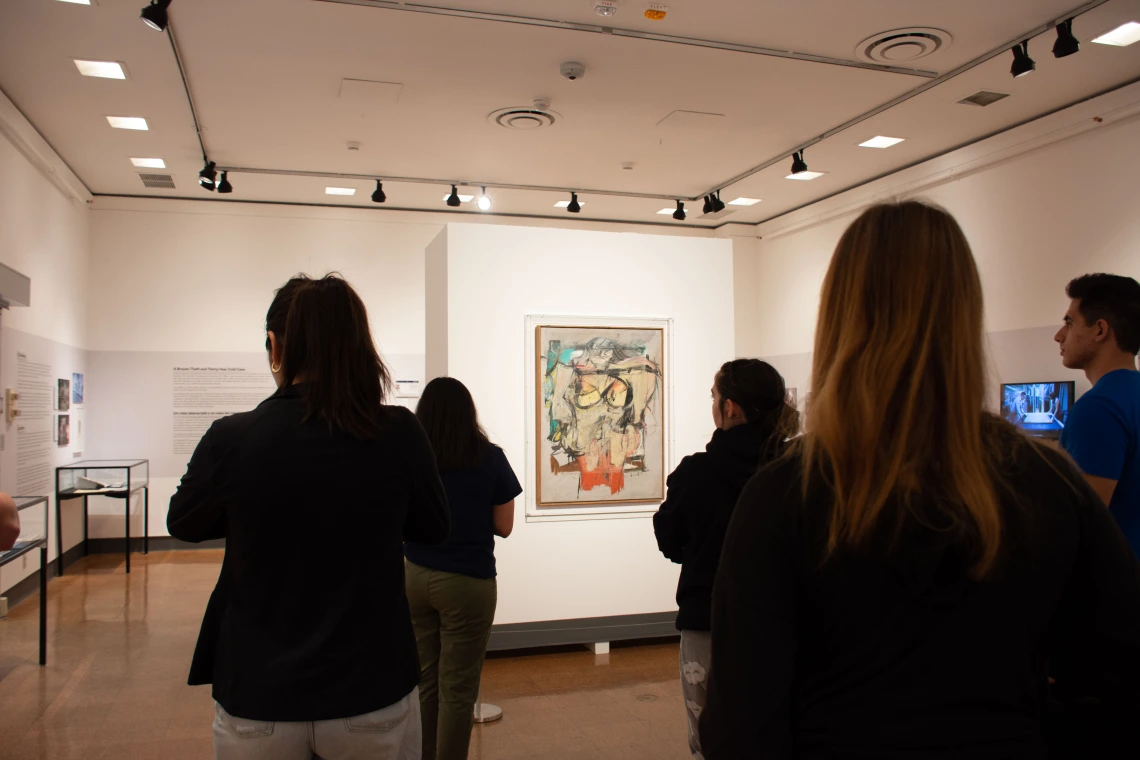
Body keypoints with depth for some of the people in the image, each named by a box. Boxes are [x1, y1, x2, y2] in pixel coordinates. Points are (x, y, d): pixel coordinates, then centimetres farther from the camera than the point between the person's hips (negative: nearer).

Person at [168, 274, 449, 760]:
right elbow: (433, 530, 3)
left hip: (258, 705, 0)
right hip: (374, 698, 0)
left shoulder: (230, 440, -15)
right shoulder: (399, 435, -15)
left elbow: (183, 524, 6)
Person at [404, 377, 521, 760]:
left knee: (422, 681, 14)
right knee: (457, 687, 6)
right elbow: (504, 526, -1)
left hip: (413, 578, 3)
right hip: (468, 582, -3)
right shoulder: (490, 458, -7)